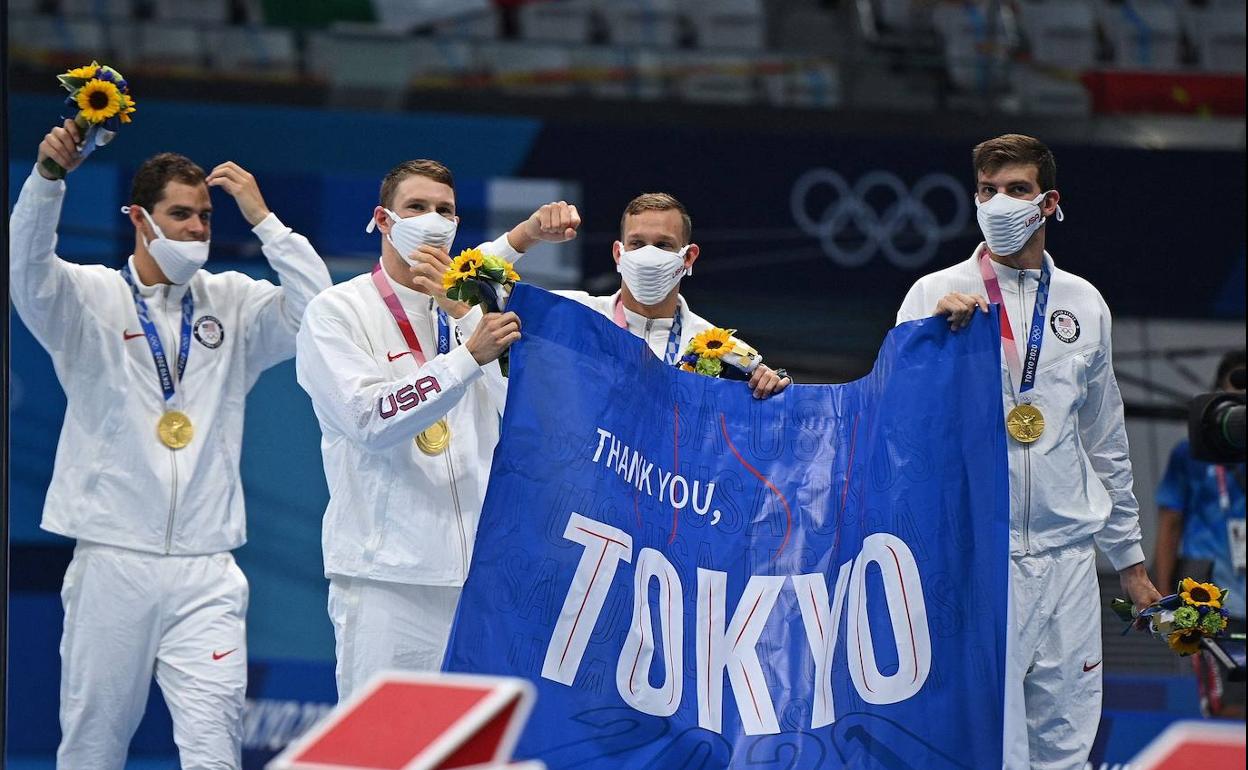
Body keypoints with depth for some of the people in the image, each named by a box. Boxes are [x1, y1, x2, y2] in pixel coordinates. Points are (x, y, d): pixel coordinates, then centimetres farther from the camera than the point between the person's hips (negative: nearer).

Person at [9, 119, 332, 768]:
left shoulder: (234, 303, 12)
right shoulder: (90, 298, 4)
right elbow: (26, 270, -15)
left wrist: (261, 218, -6)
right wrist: (49, 174, -31)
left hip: (205, 571, 2)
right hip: (112, 561, -1)